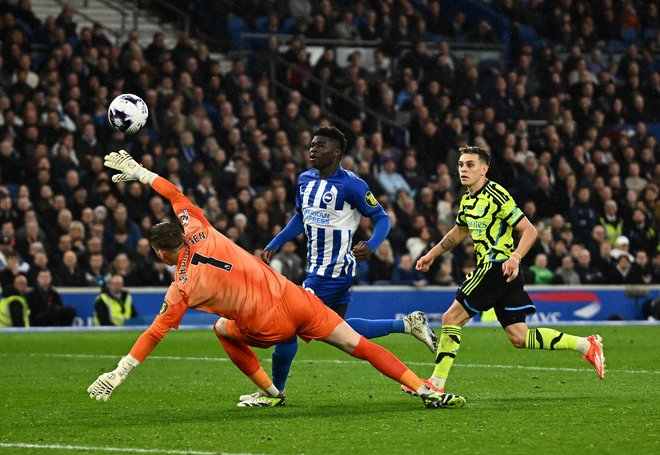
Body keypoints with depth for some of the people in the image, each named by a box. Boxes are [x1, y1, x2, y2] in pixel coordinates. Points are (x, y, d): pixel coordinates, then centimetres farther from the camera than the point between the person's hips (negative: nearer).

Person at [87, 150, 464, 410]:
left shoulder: (183, 287, -8)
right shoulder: (198, 230, 2)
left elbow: (156, 332, -9)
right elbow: (176, 195, 17)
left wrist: (119, 373, -4)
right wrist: (139, 172, 24)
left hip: (270, 328, -4)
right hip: (293, 298, 4)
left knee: (223, 330, 26)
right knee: (358, 345, 2)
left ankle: (272, 393, 26)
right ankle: (426, 391, -5)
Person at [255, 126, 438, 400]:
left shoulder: (351, 185, -15)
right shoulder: (305, 180, 8)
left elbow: (382, 218, -9)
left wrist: (370, 246, -28)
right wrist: (273, 246, 16)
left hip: (334, 271, -9)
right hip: (317, 267, 9)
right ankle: (408, 324, 25)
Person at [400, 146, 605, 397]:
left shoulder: (496, 196, -13)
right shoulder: (467, 200, 14)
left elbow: (530, 231, -16)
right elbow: (459, 232, 34)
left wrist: (514, 258, -31)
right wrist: (431, 254, 35)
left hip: (498, 267, -9)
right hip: (490, 268, 9)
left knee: (451, 318, -7)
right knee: (519, 337, 5)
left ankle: (436, 384, -3)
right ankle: (586, 345, 11)